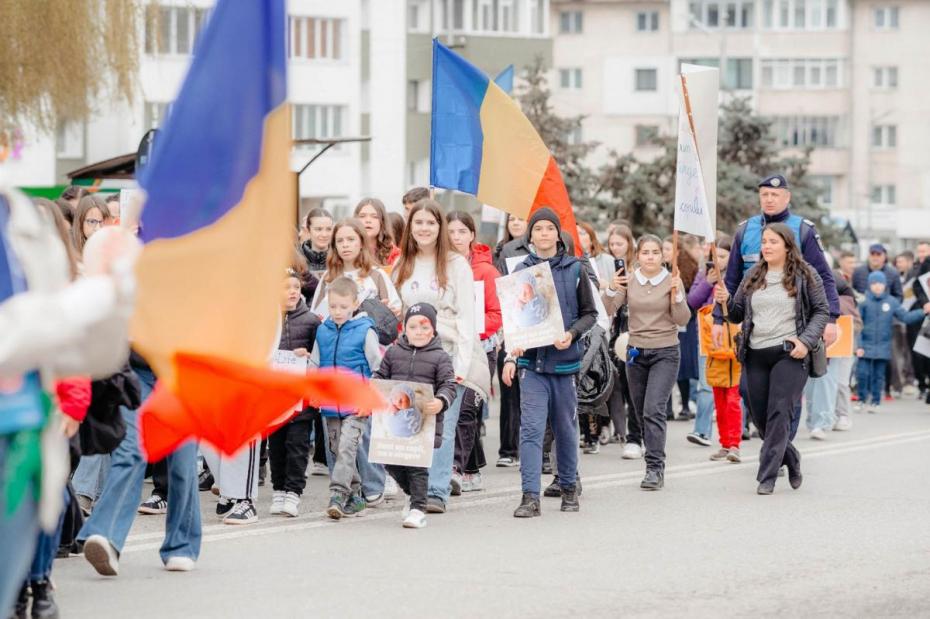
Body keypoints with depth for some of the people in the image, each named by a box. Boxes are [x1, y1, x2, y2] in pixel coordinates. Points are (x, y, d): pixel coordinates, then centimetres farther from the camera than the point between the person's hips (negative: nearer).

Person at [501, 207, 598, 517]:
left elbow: (590, 314, 7)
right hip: (531, 362, 0)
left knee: (566, 428, 11)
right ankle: (530, 497, -11)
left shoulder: (574, 270, 2)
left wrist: (572, 334, -12)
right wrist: (511, 356, -5)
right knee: (531, 429, -9)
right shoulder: (522, 271, 4)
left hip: (565, 360, 0)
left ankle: (568, 487, 28)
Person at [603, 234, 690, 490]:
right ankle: (656, 467, 21)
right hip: (636, 353, 4)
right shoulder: (628, 281, 3)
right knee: (642, 413, 9)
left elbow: (682, 320, -6)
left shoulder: (672, 281, -4)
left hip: (665, 353, -4)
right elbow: (608, 310, -4)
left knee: (654, 409, -18)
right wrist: (611, 289, -20)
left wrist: (676, 294, -20)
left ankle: (655, 468, -18)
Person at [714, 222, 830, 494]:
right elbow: (738, 314, 17)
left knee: (779, 413, -13)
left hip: (789, 353, -5)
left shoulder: (804, 275, 1)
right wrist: (726, 301, -5)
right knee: (760, 417, 7)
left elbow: (822, 311, 2)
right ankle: (791, 460, 30)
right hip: (756, 355, 5)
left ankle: (767, 477, -12)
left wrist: (806, 341, -11)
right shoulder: (753, 277, 14)